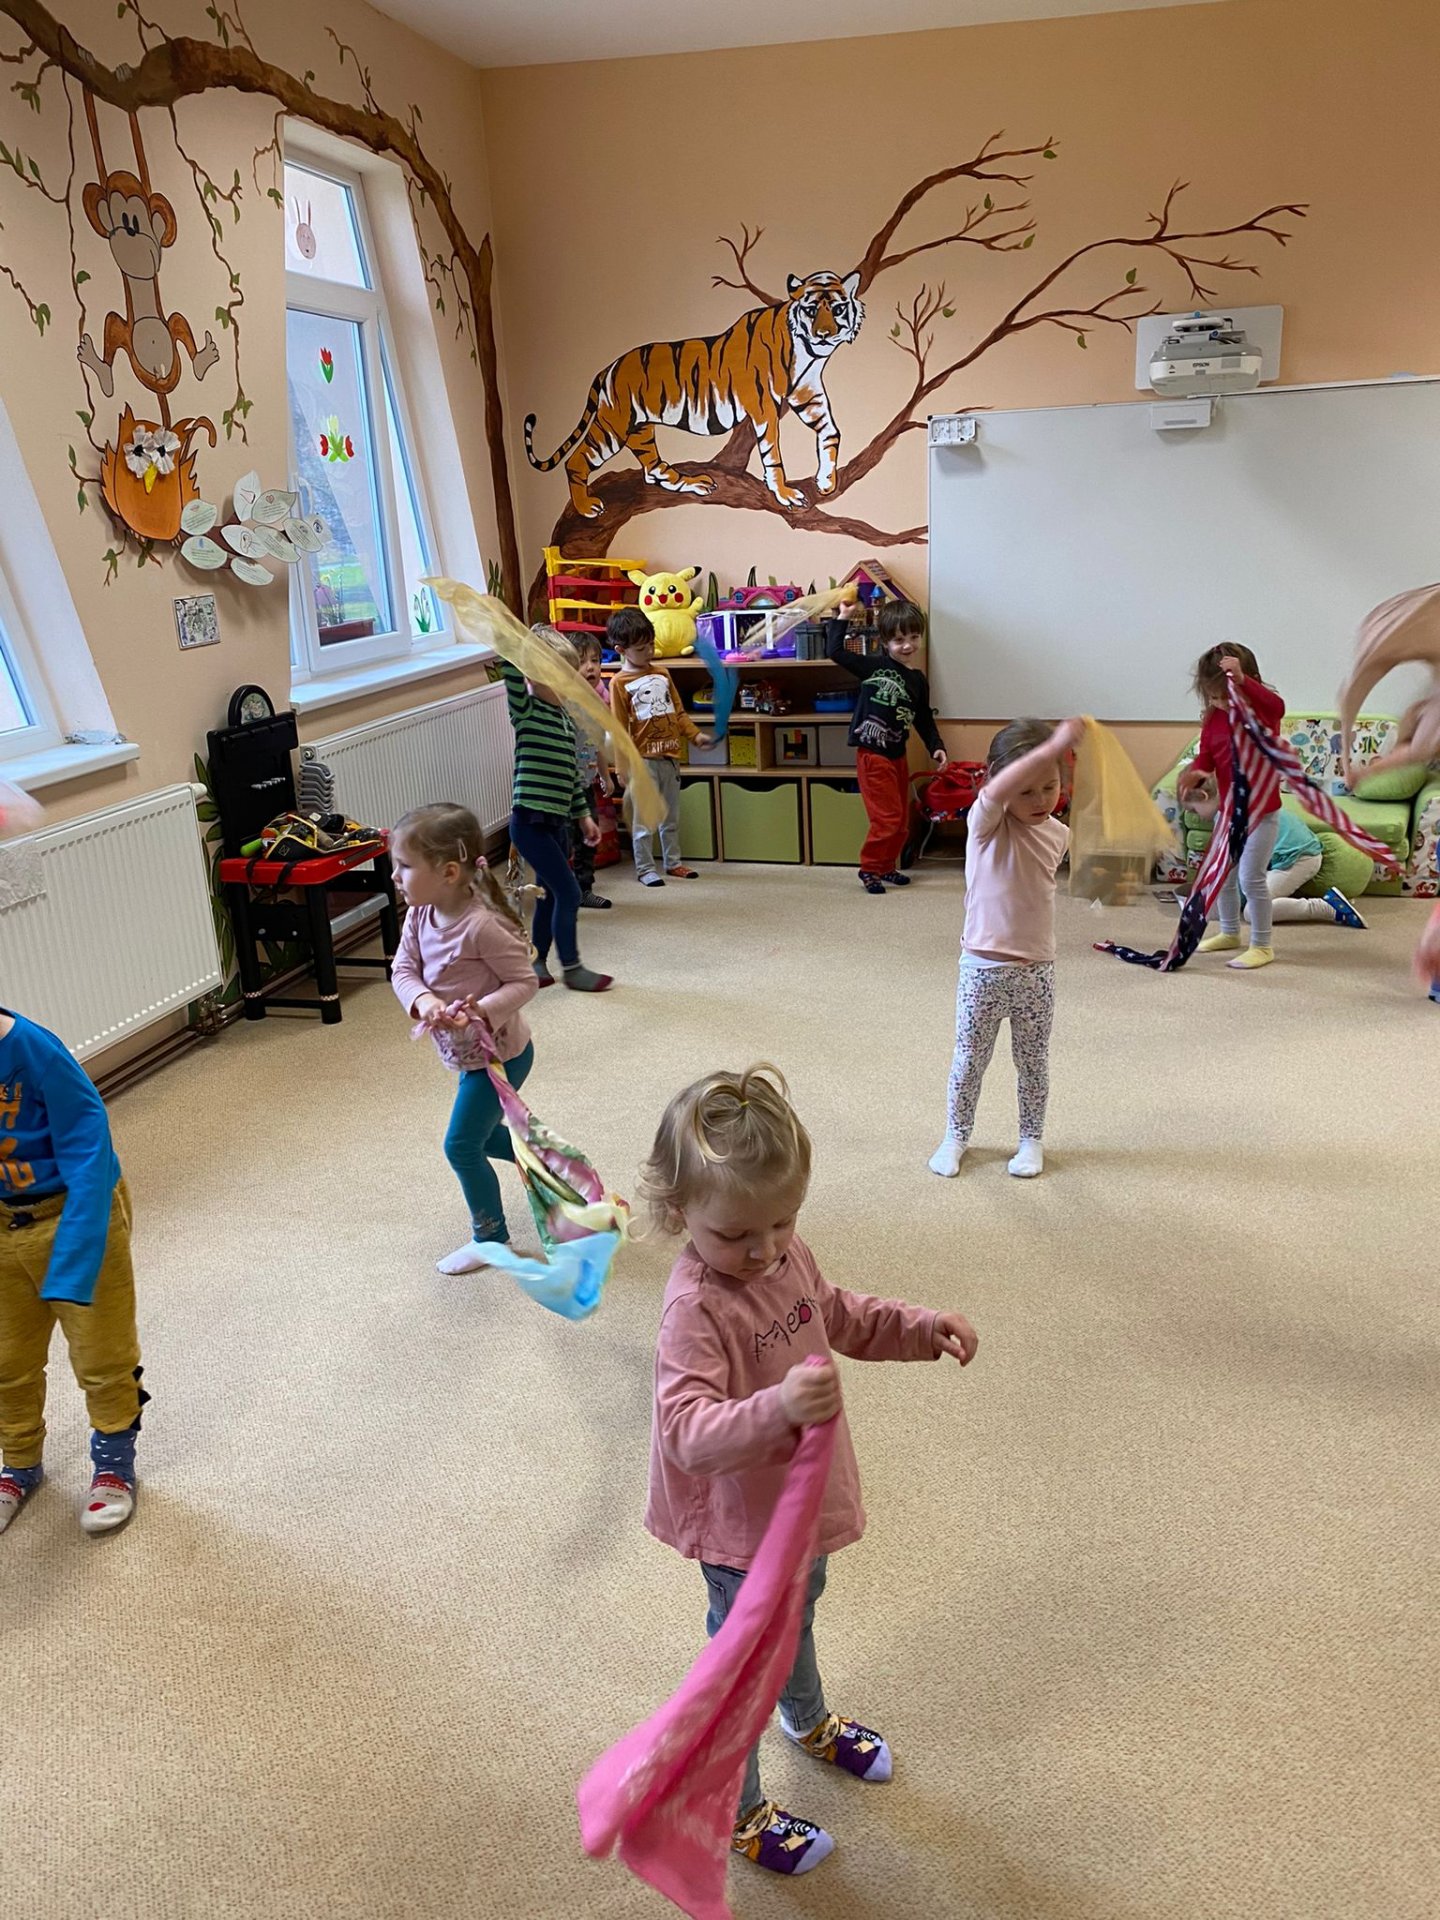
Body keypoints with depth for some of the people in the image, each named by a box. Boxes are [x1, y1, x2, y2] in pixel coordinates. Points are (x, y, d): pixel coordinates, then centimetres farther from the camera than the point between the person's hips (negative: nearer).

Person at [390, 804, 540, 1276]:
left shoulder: (482, 925, -30)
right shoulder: (419, 917, -6)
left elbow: (525, 982, -24)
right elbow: (403, 969, -5)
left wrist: (481, 1010, -37)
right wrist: (422, 1000, -26)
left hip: (499, 1054, -9)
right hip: (469, 1054, 9)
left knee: (462, 1145, -2)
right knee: (481, 1135, 25)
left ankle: (489, 1237, 17)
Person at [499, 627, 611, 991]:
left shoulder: (566, 718, 13)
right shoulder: (526, 711, -8)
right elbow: (510, 671, -26)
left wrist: (583, 816, 20)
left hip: (557, 823, 8)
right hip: (530, 822, -8)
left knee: (550, 896, 14)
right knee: (569, 893, -5)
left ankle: (536, 964, 28)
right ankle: (572, 969, 8)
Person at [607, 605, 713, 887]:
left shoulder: (662, 674, 10)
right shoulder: (620, 683, -8)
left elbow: (678, 711, 16)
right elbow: (619, 729, -9)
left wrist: (696, 735, 3)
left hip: (670, 757, 6)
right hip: (643, 760, -6)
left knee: (671, 816, 16)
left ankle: (672, 862, 28)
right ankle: (645, 868, 11)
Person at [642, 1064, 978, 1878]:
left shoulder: (787, 1256, -11)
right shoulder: (696, 1310, -36)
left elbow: (842, 1318, 8)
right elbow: (688, 1432, -43)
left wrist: (924, 1328, -5)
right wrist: (777, 1408, -60)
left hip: (803, 1498, 8)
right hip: (743, 1527, -8)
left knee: (797, 1612, 34)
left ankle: (810, 1722, 64)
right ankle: (740, 1816, 41)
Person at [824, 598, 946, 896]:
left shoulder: (918, 680, 8)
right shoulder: (875, 665, -9)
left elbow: (924, 718, 17)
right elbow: (835, 652, -13)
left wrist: (935, 747, 8)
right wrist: (843, 618, -13)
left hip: (898, 755, 7)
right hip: (873, 755, -7)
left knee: (902, 820, 14)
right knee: (887, 817, -8)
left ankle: (887, 867, 30)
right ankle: (869, 869, 7)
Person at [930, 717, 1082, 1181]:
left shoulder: (1058, 834, 2)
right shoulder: (987, 821, -14)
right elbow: (997, 789, -40)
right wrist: (1053, 746, -47)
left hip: (1037, 970, 3)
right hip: (982, 967, -3)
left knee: (1033, 1063, 14)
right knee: (969, 1060, 12)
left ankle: (1031, 1140, 32)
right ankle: (956, 1136, 30)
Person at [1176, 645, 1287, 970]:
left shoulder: (1263, 710, -15)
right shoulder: (1214, 718, 1)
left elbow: (1276, 706, -39)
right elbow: (1206, 757, 1)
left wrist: (1242, 680, -53)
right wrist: (1195, 775, -22)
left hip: (1262, 810, -7)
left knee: (1251, 877, -9)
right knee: (1222, 874, 17)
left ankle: (1262, 946, 4)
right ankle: (1229, 932, 36)